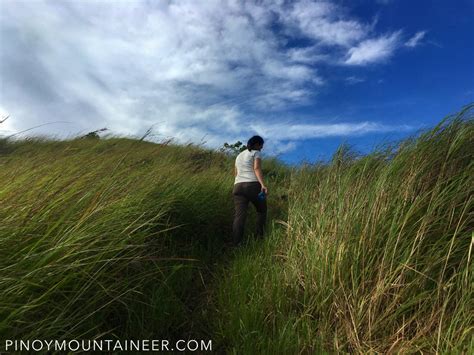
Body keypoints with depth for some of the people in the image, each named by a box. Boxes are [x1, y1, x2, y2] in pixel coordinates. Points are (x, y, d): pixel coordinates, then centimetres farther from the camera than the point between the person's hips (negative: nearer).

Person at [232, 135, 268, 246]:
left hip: (238, 187, 5)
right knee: (262, 210, 20)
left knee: (240, 215, -8)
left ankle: (236, 244, -21)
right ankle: (260, 236, 22)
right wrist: (263, 185, -23)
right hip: (254, 186, -5)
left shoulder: (239, 156, 25)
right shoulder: (256, 153, 5)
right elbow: (257, 168, -13)